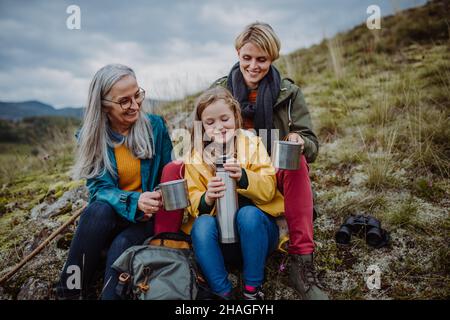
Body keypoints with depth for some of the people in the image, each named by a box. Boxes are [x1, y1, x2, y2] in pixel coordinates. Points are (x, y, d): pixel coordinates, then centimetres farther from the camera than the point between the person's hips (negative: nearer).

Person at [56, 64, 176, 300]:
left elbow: (167, 175, 5)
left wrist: (152, 202, -17)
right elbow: (99, 188, -12)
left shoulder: (155, 126, -3)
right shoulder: (90, 137, -4)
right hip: (107, 218, 1)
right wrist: (134, 201, -32)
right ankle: (72, 291, -23)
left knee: (121, 246, -32)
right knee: (99, 209, -33)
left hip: (148, 218, 0)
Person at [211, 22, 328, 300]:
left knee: (296, 162, -35)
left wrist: (299, 142, -28)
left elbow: (312, 146, -2)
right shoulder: (220, 90, 3)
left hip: (277, 176, 0)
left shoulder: (289, 93, 2)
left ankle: (302, 263, -31)